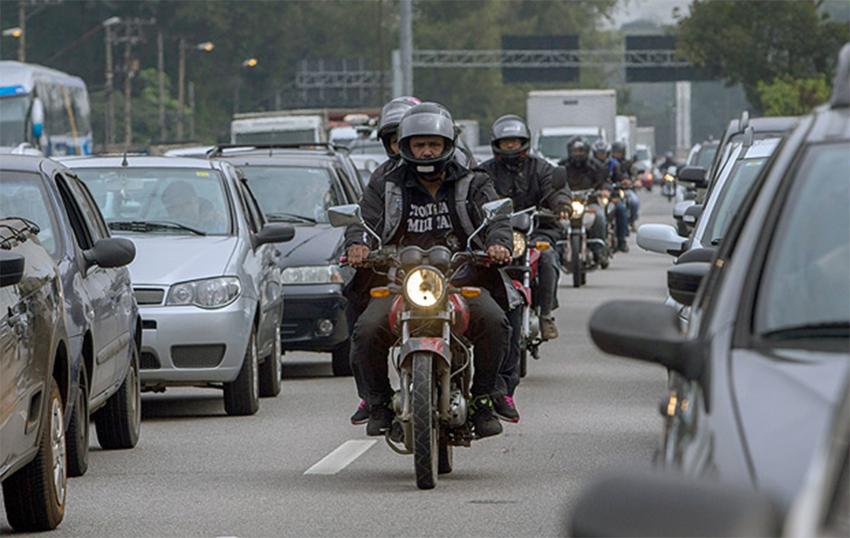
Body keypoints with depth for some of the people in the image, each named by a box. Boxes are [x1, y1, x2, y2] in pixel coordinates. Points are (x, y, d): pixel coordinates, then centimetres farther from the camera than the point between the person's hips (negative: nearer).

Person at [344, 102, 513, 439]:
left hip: (462, 281, 0)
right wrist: (358, 244, -21)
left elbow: (497, 219, 0)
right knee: (368, 330, -28)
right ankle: (379, 403, -6)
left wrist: (498, 244, -24)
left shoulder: (474, 186, 14)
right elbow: (364, 220, 4)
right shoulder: (385, 189, 16)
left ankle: (483, 400, -14)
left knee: (493, 322, -30)